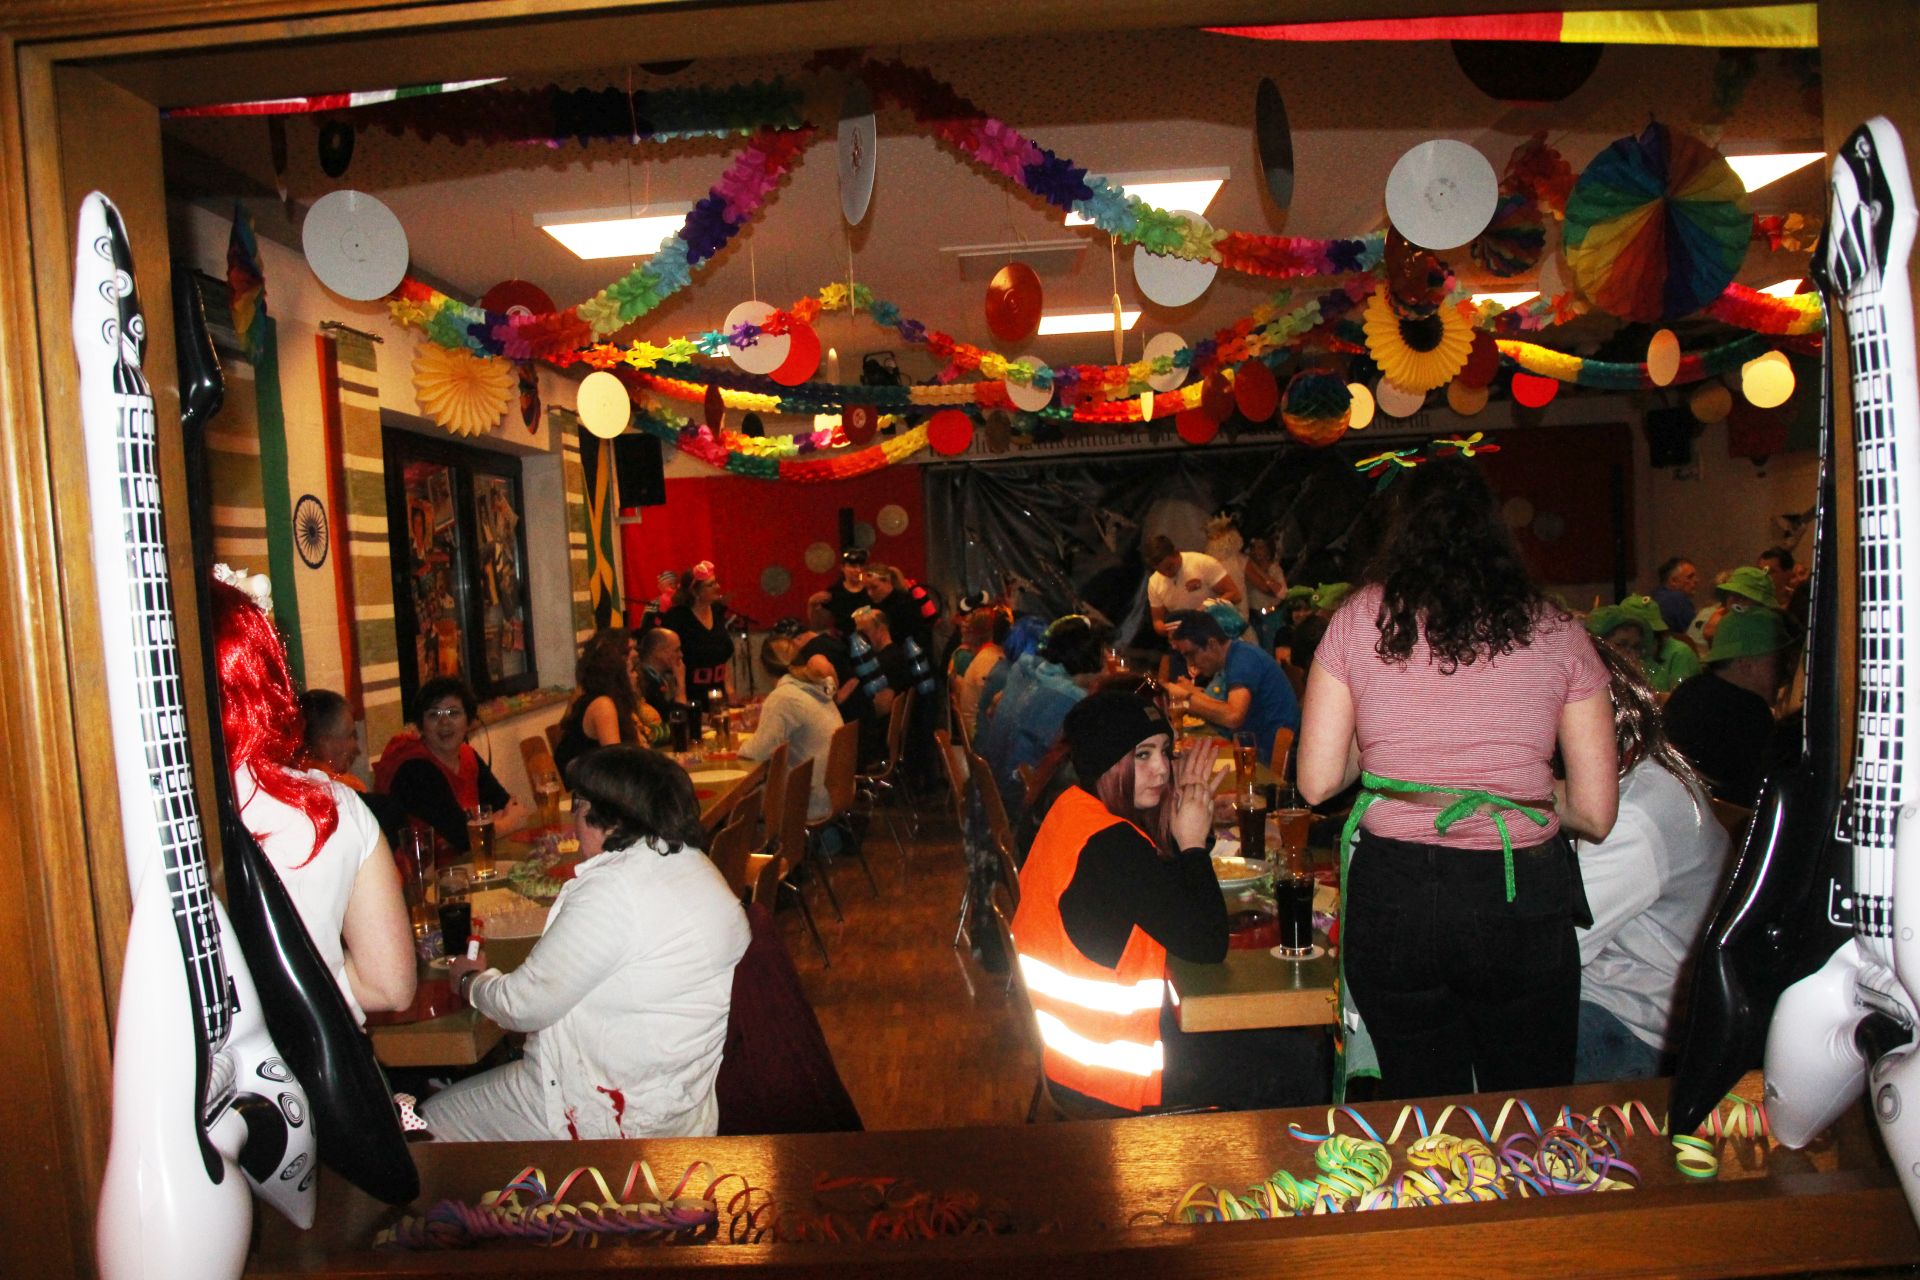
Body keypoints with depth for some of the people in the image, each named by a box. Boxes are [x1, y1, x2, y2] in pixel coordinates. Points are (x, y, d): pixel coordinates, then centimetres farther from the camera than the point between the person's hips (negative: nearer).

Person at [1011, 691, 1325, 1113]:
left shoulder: (1076, 809, 3)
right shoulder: (1110, 845, -27)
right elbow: (1208, 946, -22)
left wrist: (1193, 815, -3)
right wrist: (1193, 844, -12)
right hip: (1110, 1062, -10)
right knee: (1299, 1063, 0)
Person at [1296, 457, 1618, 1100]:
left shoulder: (1360, 618, 0)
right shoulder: (1556, 631, 2)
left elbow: (1317, 782, -1)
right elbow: (1596, 813, 2)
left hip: (1393, 896, 0)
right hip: (1522, 901, 0)